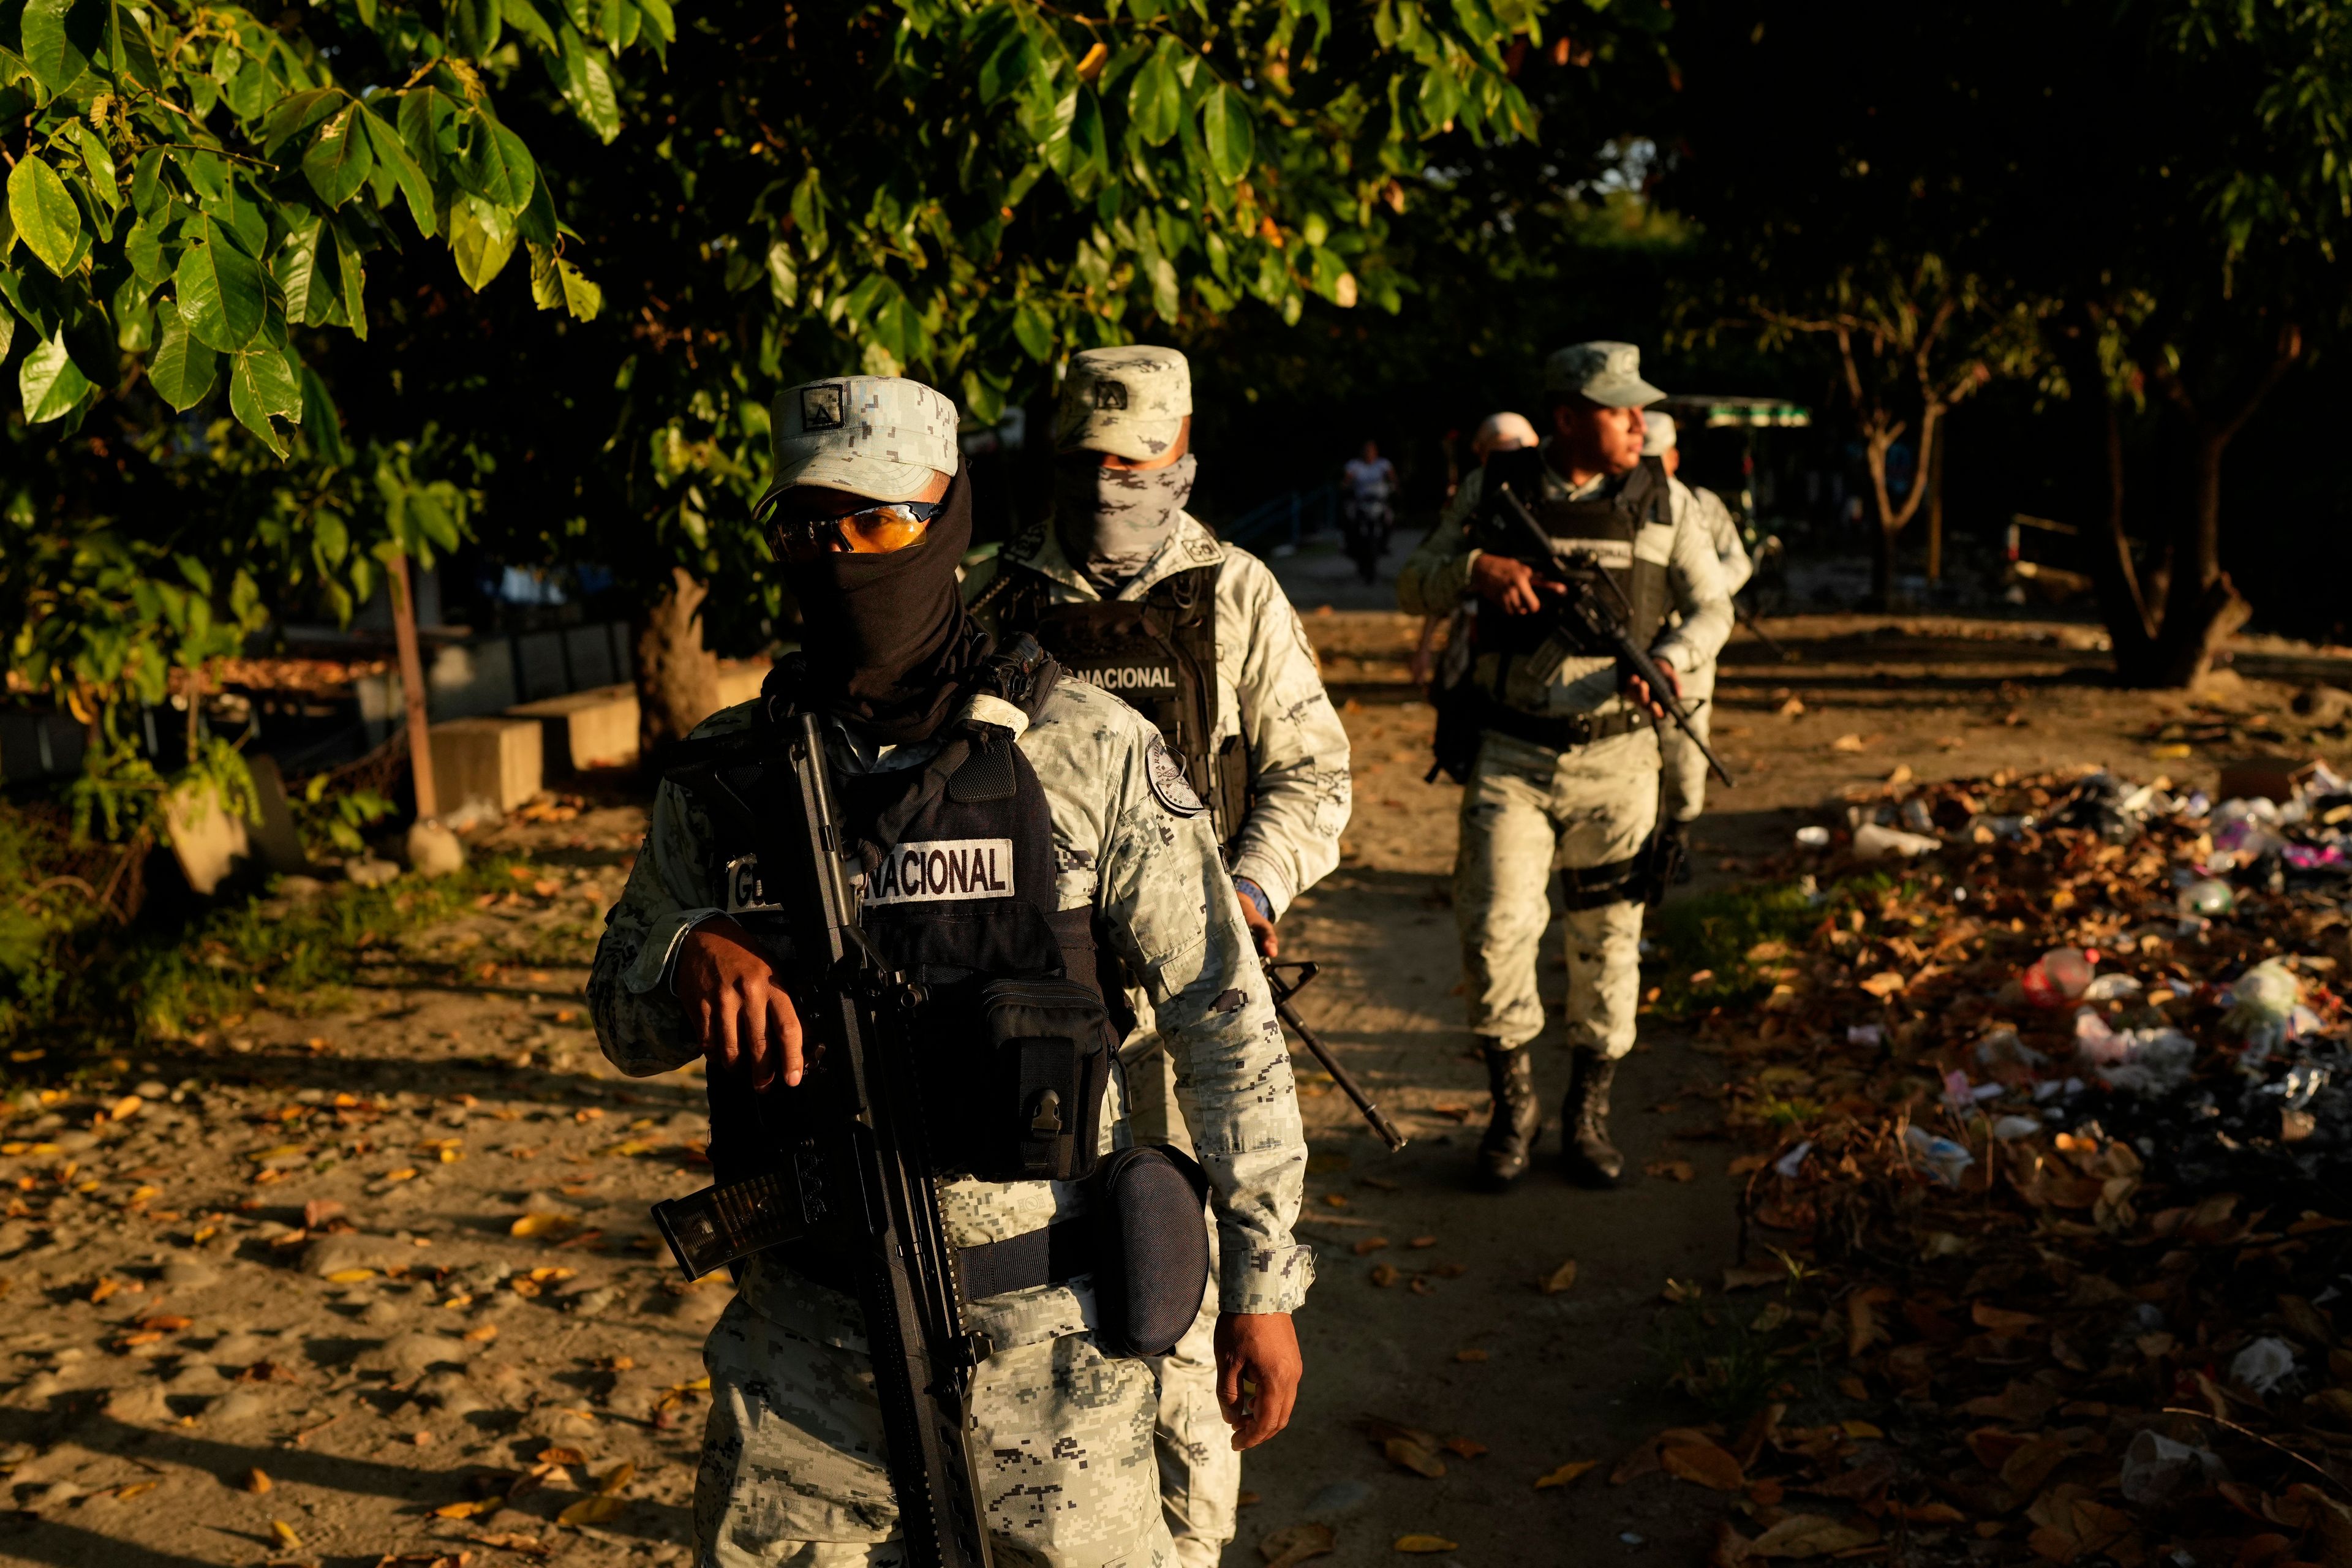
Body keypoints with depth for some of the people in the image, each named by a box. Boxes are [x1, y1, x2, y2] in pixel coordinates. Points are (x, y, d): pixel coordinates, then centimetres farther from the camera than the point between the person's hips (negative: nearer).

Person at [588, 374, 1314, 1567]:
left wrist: (1262, 1283, -2)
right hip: (802, 1336, 3)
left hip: (1045, 1331, -2)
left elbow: (1226, 1023, -3)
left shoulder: (1092, 752, -8)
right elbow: (622, 1021, 9)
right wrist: (695, 954, -15)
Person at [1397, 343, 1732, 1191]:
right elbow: (1415, 586, 3)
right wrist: (1476, 569, -19)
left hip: (1616, 759, 2)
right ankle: (1513, 1103, 12)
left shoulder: (1663, 501, 2)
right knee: (1496, 929, -11)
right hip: (1510, 757, -1)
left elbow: (1710, 608, 6)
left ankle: (1588, 1112, 27)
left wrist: (1666, 661, -16)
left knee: (1608, 940, 8)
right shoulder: (1495, 489, 0)